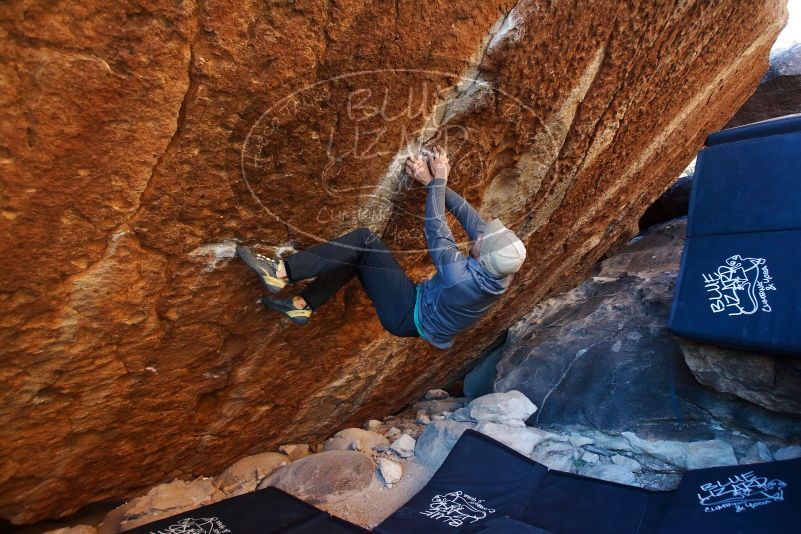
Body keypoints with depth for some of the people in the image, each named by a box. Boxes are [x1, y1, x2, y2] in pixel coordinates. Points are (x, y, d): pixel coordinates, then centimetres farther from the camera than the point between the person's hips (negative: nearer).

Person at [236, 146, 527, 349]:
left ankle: (280, 273, -15)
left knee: (364, 241, -19)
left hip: (408, 316, -8)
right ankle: (304, 305, 10)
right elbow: (469, 215, -5)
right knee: (356, 254, 2)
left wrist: (437, 181, -13)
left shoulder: (463, 277, -33)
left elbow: (436, 232, -23)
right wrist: (434, 181, -6)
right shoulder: (501, 270, -11)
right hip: (424, 315, 8)